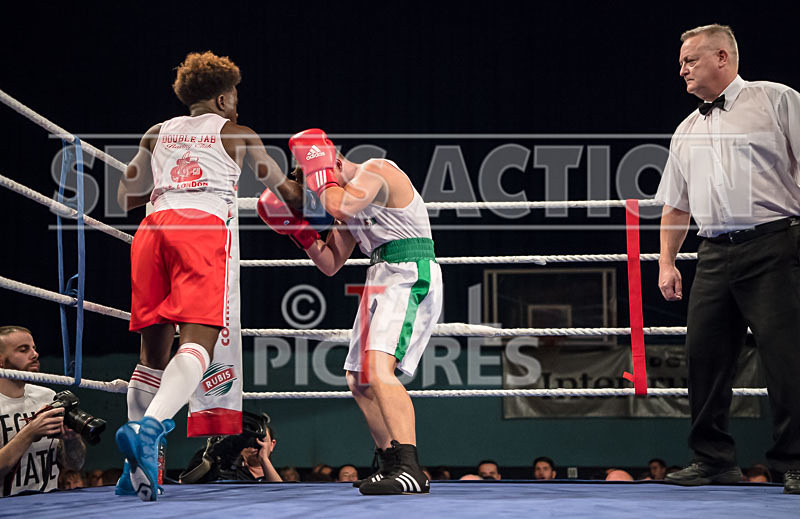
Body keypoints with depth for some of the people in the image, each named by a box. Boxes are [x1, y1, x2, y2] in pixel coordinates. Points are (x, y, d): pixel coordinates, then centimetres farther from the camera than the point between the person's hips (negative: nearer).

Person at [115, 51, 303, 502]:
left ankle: (137, 472, 7)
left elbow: (126, 198, 33)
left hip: (153, 229, 5)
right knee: (198, 342, -15)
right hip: (203, 228, -4)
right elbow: (290, 194, 26)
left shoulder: (158, 134, 28)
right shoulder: (235, 134, 19)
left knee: (154, 350, 10)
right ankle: (148, 427, -40)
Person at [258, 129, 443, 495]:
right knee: (359, 382, 16)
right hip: (383, 280, 11)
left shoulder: (374, 171, -9)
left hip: (408, 276, -11)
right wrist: (299, 230, 9)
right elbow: (330, 264, 22)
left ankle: (410, 470, -37)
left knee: (378, 368, -28)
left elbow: (340, 207, -30)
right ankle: (391, 466, 30)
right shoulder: (347, 195, 20)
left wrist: (320, 172, -12)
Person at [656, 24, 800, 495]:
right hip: (715, 253, 6)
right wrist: (667, 261, 16)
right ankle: (715, 460, 11)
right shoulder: (687, 132, 21)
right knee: (704, 353, 2)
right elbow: (675, 205, 25)